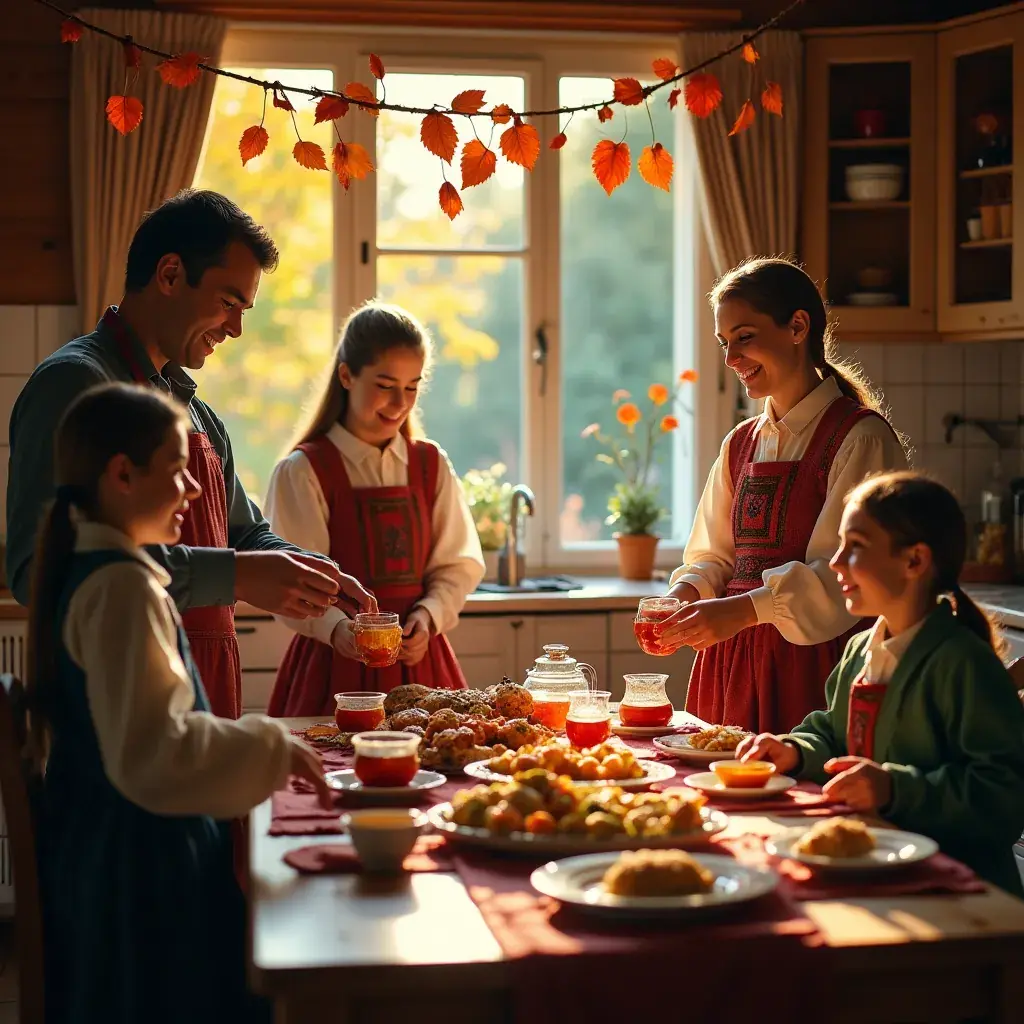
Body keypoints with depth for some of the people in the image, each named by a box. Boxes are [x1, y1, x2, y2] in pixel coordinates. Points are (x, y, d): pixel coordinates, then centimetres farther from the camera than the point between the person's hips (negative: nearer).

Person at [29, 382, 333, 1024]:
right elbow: (150, 754, -27)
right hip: (144, 865, -10)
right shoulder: (123, 587, -19)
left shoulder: (84, 572, 11)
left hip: (94, 853, 10)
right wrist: (271, 748, -17)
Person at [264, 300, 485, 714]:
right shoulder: (304, 471, -5)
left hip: (419, 661, 4)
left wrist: (428, 615, -12)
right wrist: (338, 628, -31)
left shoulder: (431, 465, 9)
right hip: (338, 665, -4)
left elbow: (458, 564, 7)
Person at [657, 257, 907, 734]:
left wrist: (744, 610, -25)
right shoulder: (741, 444, 14)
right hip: (732, 667, 6)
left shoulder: (860, 437, -7)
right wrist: (685, 594, -6)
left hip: (813, 665, -6)